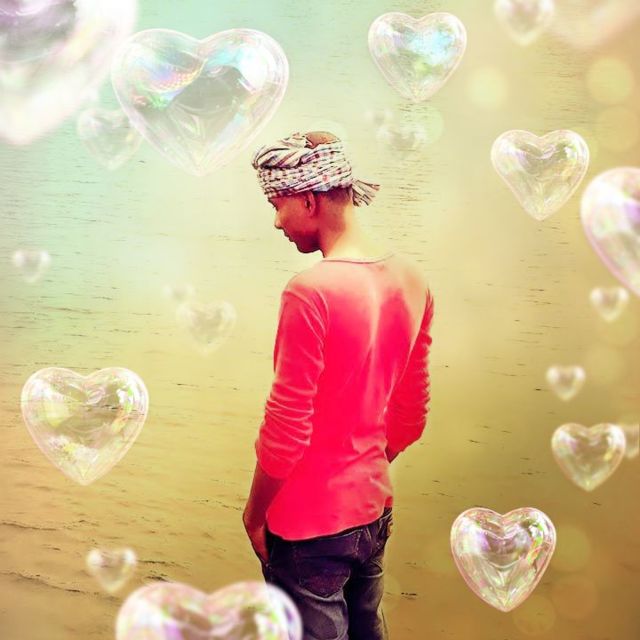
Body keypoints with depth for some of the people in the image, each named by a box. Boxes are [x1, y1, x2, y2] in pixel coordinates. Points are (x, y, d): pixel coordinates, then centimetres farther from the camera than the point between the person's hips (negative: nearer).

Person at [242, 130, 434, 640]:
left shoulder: (311, 292, -24)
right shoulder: (412, 281, 0)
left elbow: (287, 425, -20)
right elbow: (411, 414, 8)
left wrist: (255, 511, -6)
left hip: (310, 523, -7)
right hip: (373, 508, 7)